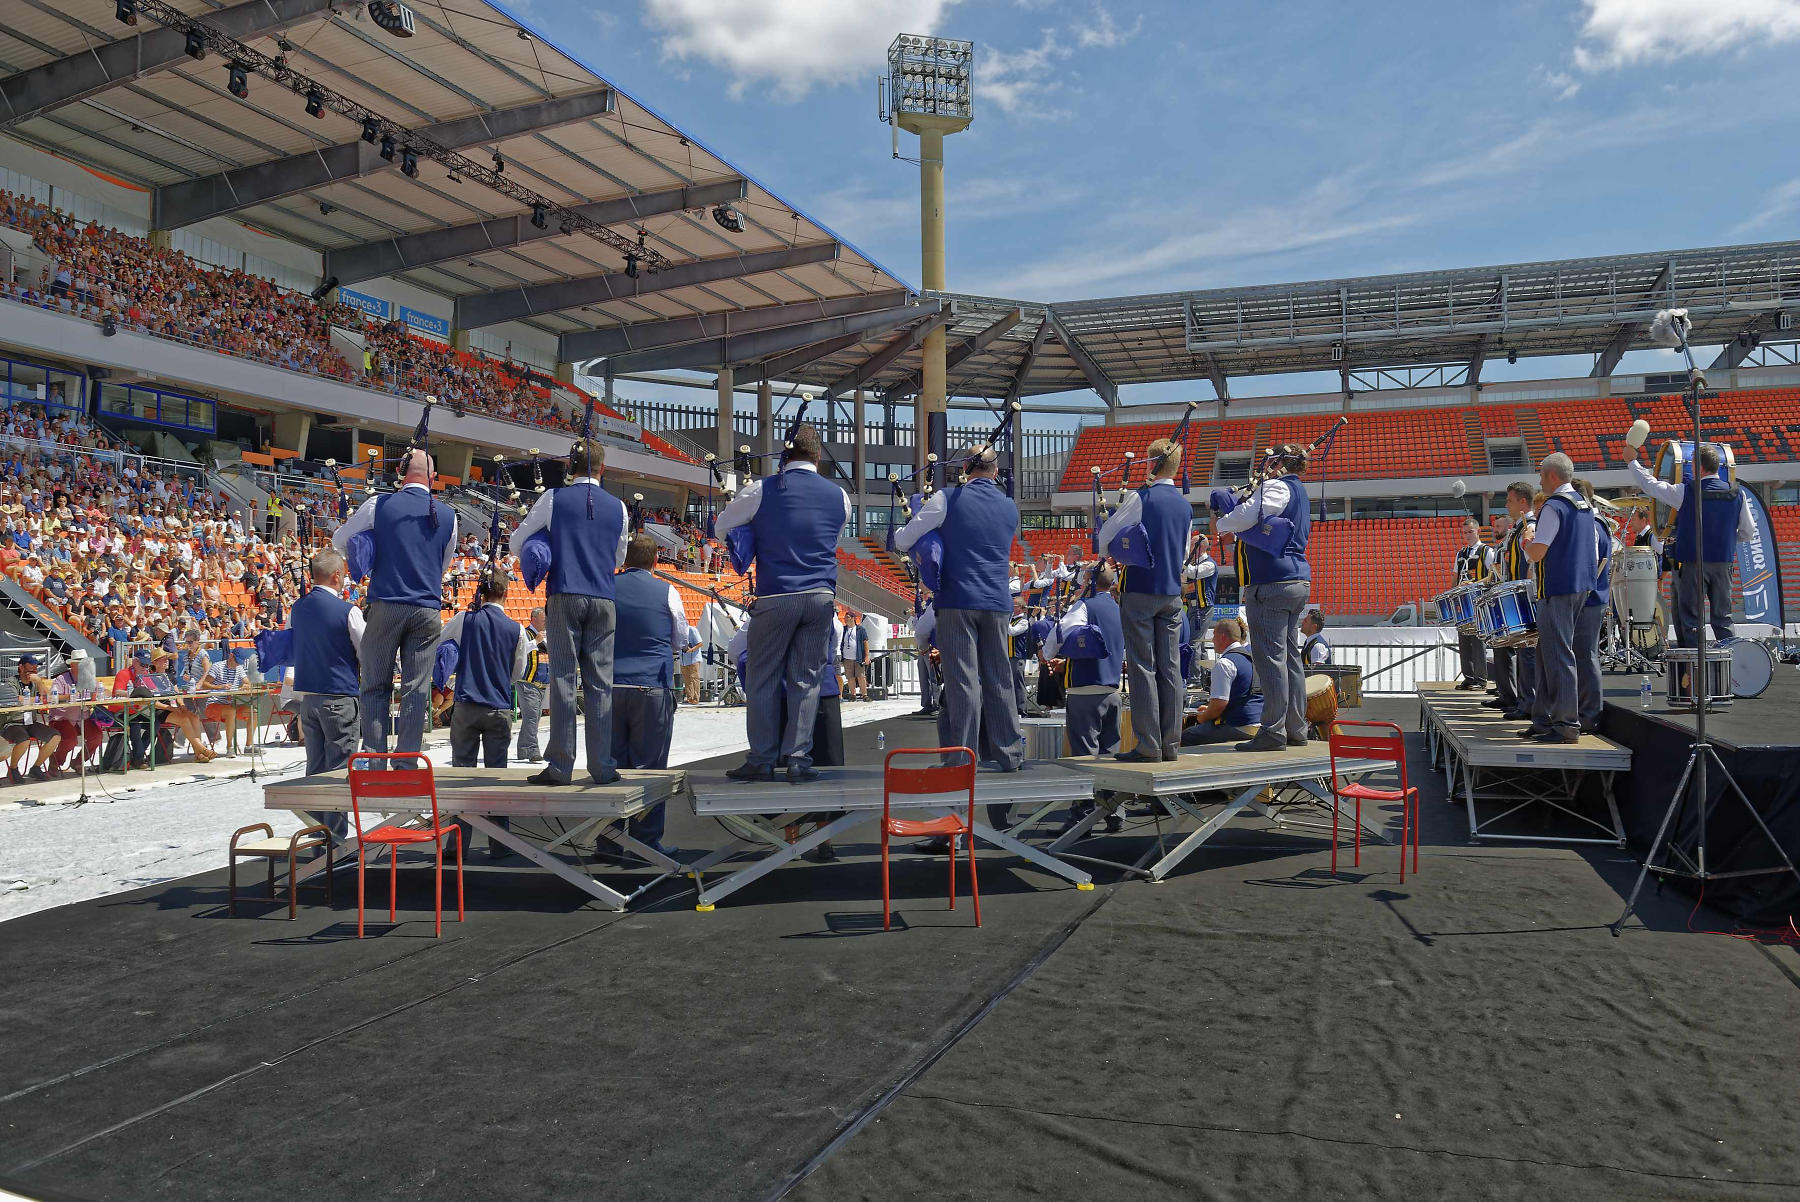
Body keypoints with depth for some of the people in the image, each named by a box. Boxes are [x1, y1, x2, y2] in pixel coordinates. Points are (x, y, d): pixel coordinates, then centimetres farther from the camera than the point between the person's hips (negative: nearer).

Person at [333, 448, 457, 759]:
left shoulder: (379, 505, -1)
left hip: (385, 607, -1)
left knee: (376, 686, 7)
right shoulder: (448, 516, 5)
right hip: (428, 610, 1)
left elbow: (339, 540, 13)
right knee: (416, 690, 4)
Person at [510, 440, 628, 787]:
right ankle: (602, 767, 3)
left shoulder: (554, 498, 4)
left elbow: (516, 543, 13)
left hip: (564, 596, -2)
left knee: (563, 679, -2)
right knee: (600, 683, 3)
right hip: (604, 600, 2)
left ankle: (560, 767, -4)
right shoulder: (618, 507, 10)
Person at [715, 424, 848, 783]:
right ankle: (799, 759, 5)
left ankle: (762, 761, 9)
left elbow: (722, 527, 11)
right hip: (821, 597, 3)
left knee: (763, 680, 7)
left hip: (776, 597, -2)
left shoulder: (761, 490, -2)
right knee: (806, 680, 7)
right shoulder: (839, 496, 7)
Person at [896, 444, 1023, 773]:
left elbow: (903, 540, -1)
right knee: (1000, 680, 10)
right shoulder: (1011, 508, 12)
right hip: (998, 604, 4)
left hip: (958, 601, -4)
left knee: (962, 681, -4)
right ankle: (1010, 755, 15)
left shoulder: (948, 498, -2)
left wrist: (899, 539, 22)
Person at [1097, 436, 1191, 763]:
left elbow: (1105, 537, -6)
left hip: (1140, 591, -6)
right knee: (1170, 668, 6)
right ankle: (1170, 744, 10)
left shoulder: (1142, 497, -10)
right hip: (1173, 594, 6)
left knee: (1143, 667, -3)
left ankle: (1148, 746, -4)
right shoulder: (1185, 506, 10)